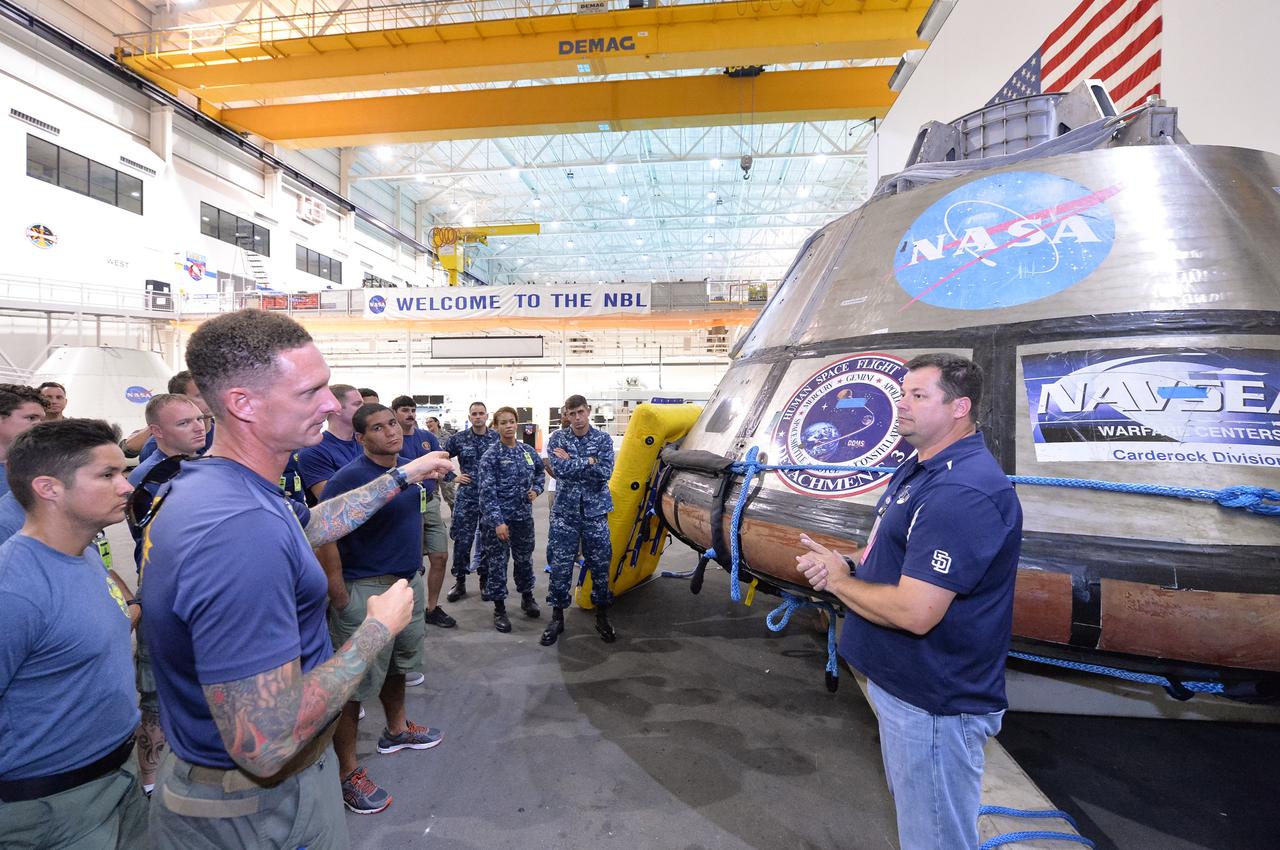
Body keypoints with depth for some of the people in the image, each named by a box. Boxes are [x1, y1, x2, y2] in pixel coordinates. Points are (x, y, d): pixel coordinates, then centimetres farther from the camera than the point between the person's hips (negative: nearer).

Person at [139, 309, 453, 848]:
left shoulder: (204, 483, -4)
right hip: (260, 802, -8)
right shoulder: (240, 530, -37)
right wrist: (380, 628, -24)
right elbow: (266, 747, -36)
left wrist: (402, 476, 14)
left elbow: (313, 525, 14)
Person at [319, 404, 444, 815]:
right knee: (354, 683, 5)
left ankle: (396, 730, 47)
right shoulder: (349, 478, -20)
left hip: (409, 581, 8)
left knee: (397, 665, 26)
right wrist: (340, 600, -21)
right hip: (366, 590, -8)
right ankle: (347, 773, 20)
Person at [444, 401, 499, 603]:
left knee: (487, 540, 8)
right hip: (466, 497, 0)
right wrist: (453, 477, 1)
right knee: (462, 540, 2)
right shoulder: (459, 439, 0)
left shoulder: (498, 438, 0)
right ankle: (459, 581, 17)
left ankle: (485, 581, 22)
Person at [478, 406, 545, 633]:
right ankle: (499, 609, 17)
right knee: (497, 562, 3)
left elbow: (540, 473, 22)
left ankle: (527, 597, 37)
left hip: (523, 516, 4)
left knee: (525, 558, 17)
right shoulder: (490, 456, -10)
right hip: (498, 518, -4)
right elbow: (487, 492, -15)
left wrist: (536, 490, 1)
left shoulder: (528, 452, 5)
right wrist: (498, 521, -22)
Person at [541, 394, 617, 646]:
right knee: (560, 566, 2)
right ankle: (557, 617, 18)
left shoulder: (603, 439, 0)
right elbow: (559, 469, -15)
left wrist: (572, 461, -11)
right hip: (565, 512, 0)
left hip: (595, 512, 1)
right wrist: (589, 461, -12)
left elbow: (605, 472, -13)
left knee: (600, 565, 7)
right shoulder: (557, 439, 1)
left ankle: (602, 615, 23)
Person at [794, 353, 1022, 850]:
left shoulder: (963, 491, -28)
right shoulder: (919, 469, 7)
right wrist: (839, 565, -4)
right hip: (901, 684, 10)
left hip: (933, 706, -10)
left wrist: (840, 581, -15)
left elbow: (915, 612, -32)